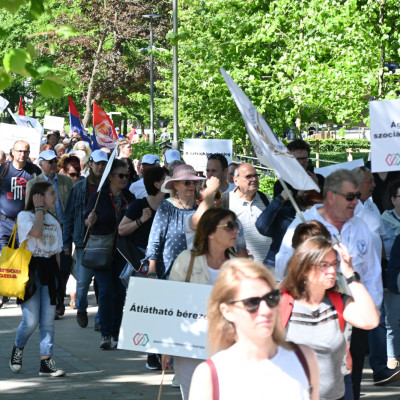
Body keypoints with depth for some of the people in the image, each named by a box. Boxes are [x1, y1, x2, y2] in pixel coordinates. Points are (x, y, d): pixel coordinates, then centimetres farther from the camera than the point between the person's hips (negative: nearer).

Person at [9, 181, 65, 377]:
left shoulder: (54, 221, 17)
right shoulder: (24, 216, -2)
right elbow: (36, 232, -22)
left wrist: (57, 276, 11)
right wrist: (39, 209, -9)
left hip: (50, 270, 6)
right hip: (31, 268, -6)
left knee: (48, 320, 1)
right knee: (31, 321, -9)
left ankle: (46, 362, 3)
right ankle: (17, 349, 18)